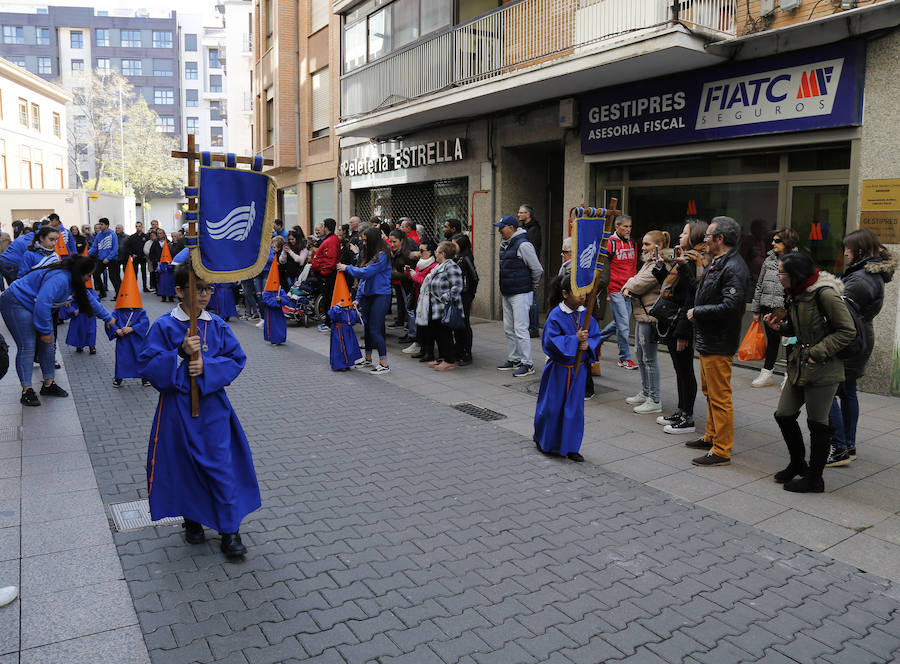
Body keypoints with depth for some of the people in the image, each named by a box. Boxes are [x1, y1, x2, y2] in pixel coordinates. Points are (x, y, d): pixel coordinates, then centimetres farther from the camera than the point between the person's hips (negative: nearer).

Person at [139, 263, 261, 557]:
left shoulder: (217, 325, 1)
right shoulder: (164, 326, -7)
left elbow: (236, 358, -2)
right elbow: (148, 365, -10)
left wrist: (206, 365, -17)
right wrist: (181, 353, -23)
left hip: (212, 405, 1)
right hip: (178, 408, -1)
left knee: (221, 464, 0)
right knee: (184, 464, 12)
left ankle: (230, 530, 10)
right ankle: (192, 519, 33)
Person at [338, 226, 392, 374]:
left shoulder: (382, 255, -15)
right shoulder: (370, 254, 14)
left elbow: (365, 272, -20)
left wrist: (347, 268, -7)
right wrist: (359, 294, 10)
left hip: (380, 296, -9)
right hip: (367, 294, 9)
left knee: (375, 329, -10)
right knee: (367, 327, 15)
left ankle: (384, 364, -4)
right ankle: (367, 359, 28)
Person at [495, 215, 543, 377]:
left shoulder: (523, 245, -16)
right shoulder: (504, 244, 12)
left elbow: (537, 269, -14)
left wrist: (532, 286, 0)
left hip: (520, 294, -9)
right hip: (507, 294, 9)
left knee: (520, 329, -8)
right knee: (508, 329, 14)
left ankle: (527, 364, -2)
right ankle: (513, 359, 25)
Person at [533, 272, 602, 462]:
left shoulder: (585, 315, -1)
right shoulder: (556, 315, -15)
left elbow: (596, 336, 6)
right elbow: (550, 341, -21)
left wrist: (588, 344, -16)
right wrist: (575, 339, -26)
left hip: (579, 368, 4)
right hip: (559, 368, -4)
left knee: (575, 408, 8)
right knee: (552, 406, 8)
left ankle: (570, 448, 19)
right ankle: (543, 440, 32)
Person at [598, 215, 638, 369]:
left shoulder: (632, 243, 13)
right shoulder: (610, 243, -9)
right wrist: (606, 291, -12)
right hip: (615, 290, -7)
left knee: (621, 321, 14)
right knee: (623, 323, -6)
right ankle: (624, 358, 3)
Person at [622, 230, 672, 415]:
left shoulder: (660, 265, -17)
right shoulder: (649, 262, 16)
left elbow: (639, 285, -18)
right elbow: (635, 280, 15)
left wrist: (627, 286, 2)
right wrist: (628, 288, -6)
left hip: (649, 316, -11)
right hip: (641, 314, 11)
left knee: (649, 358, -4)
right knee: (640, 353, 19)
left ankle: (655, 401, 4)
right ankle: (645, 393, 31)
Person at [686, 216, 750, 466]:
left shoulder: (733, 268, -20)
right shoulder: (716, 262, 12)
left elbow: (730, 307, -28)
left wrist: (697, 312, -19)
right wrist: (695, 311, 5)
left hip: (719, 344, -11)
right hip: (707, 340, 11)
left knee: (720, 397, -3)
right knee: (709, 392, 21)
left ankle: (722, 451, 5)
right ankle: (711, 436, 35)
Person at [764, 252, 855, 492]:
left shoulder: (824, 294, -18)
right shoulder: (796, 294, 8)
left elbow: (847, 331, -16)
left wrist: (818, 353, -18)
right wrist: (781, 326, 3)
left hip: (822, 371, -8)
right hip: (799, 366, 8)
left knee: (817, 423, 4)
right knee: (783, 415, 11)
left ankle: (814, 479, 18)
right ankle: (797, 464, 32)